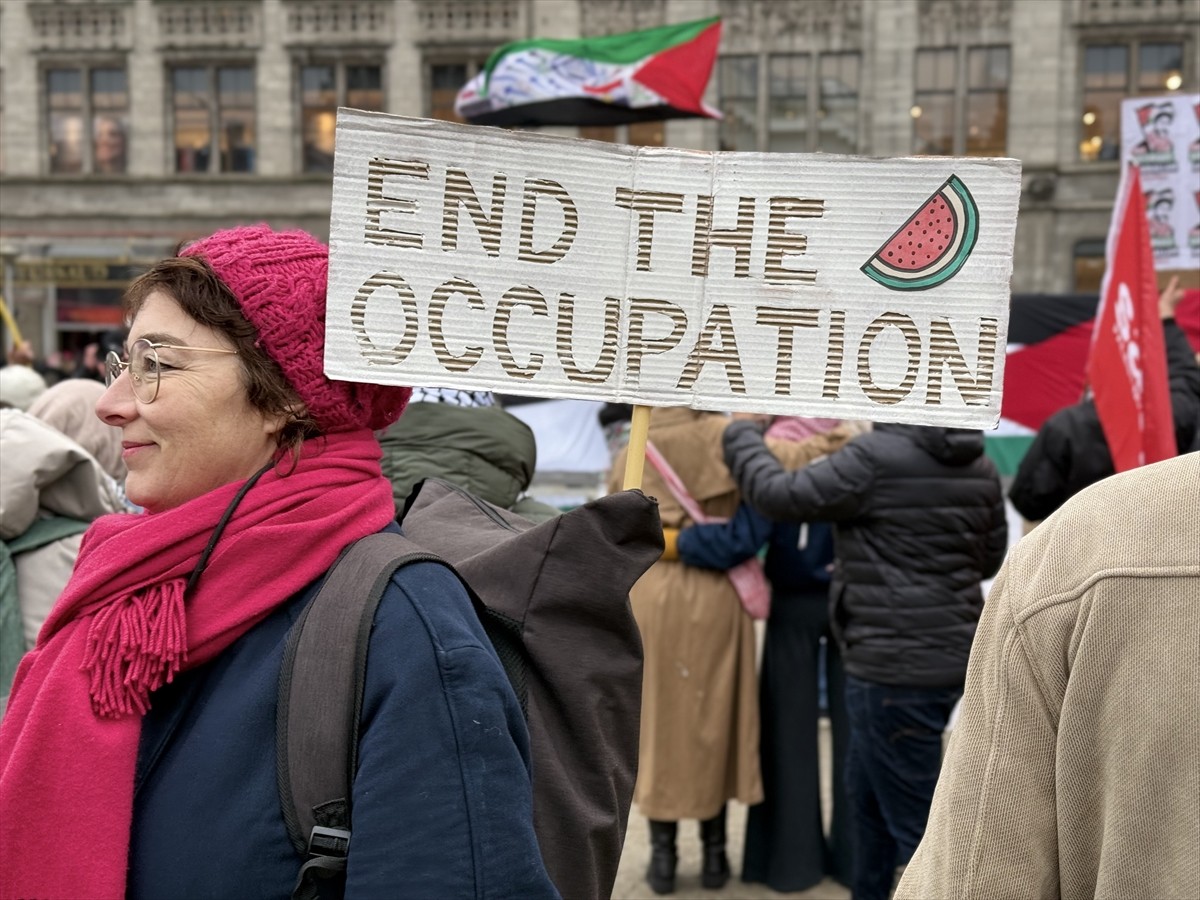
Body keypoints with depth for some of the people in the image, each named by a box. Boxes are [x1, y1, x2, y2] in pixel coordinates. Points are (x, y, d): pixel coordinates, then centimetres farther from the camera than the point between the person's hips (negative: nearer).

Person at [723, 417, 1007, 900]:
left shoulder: (876, 457, -18)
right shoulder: (979, 466, 6)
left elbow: (779, 496, -12)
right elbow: (990, 557, 16)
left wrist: (742, 435, 6)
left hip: (896, 667, -9)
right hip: (952, 656, 9)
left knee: (915, 819, 2)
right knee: (866, 789, 24)